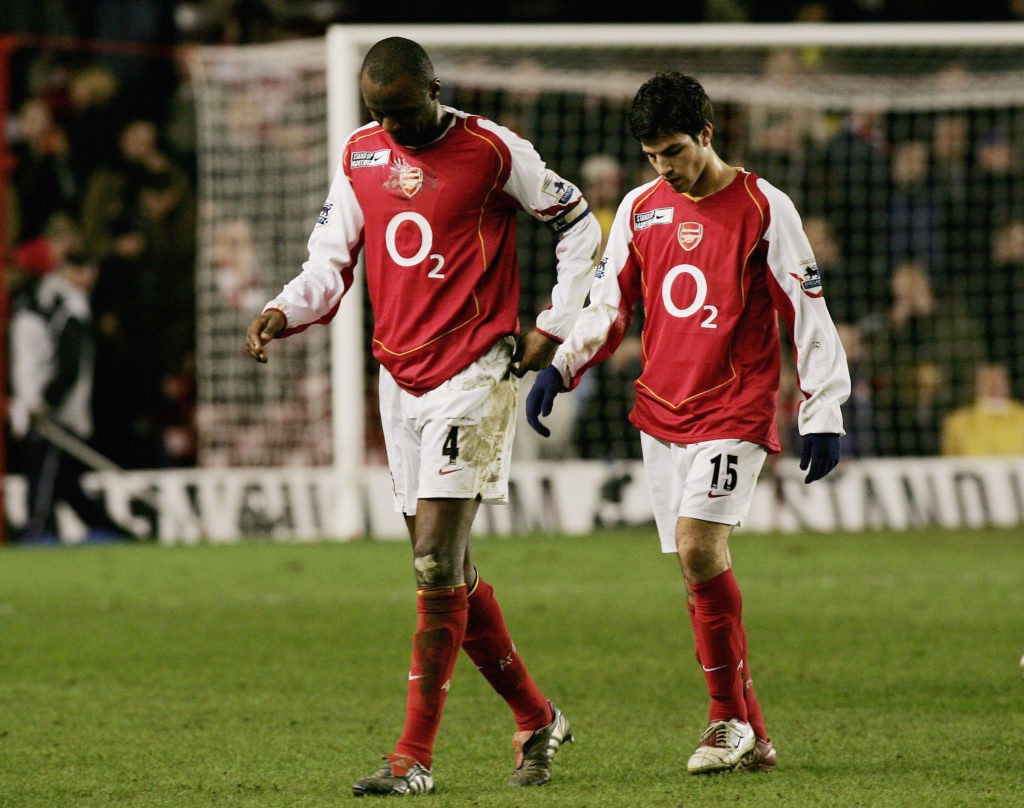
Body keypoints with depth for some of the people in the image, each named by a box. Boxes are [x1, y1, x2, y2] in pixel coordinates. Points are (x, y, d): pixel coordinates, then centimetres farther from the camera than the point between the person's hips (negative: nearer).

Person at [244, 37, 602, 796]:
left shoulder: (492, 149, -7)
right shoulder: (361, 155, 8)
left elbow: (578, 222, 3)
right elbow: (331, 259, 12)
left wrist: (554, 327, 0)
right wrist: (283, 313, -8)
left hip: (472, 375, -6)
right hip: (399, 377, 6)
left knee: (438, 565, -13)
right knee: (447, 572, 9)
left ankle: (415, 757, -12)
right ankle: (537, 720, 24)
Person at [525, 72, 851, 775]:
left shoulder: (763, 208, -4)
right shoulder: (640, 209, 10)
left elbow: (808, 314, -3)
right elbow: (607, 306, 16)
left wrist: (823, 415, -8)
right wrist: (558, 368, 0)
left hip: (735, 410, -5)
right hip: (661, 412, 6)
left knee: (699, 549, -21)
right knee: (699, 569, 4)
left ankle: (730, 716, -10)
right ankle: (750, 737, 10)